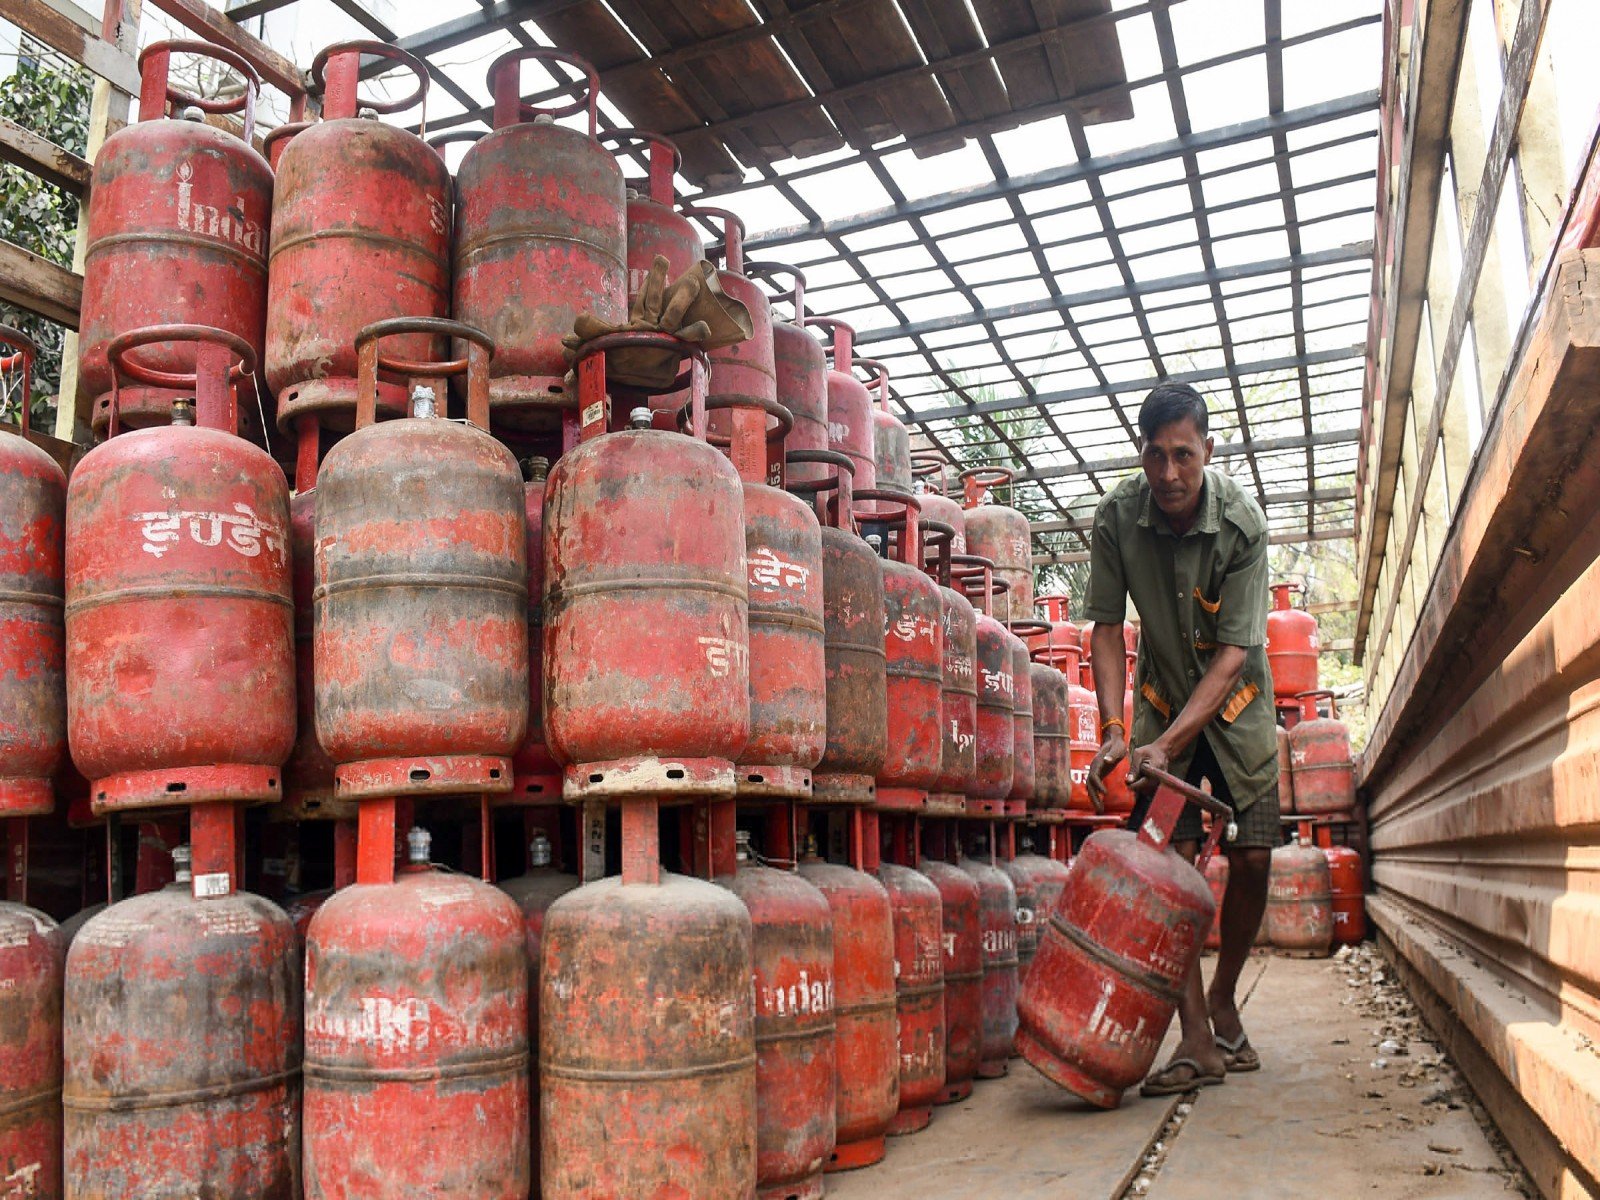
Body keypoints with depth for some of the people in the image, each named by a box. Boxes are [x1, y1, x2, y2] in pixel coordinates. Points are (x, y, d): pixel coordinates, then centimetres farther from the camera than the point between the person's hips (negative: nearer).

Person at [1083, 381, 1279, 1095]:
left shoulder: (1242, 523, -23)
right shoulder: (1117, 518, -17)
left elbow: (1232, 652, -24)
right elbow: (1106, 628, -10)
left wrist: (1168, 744, -32)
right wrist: (1113, 731, -21)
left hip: (1234, 699, -1)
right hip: (1163, 699, 1)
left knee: (1252, 858, -4)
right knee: (1170, 858, -10)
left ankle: (1223, 998, 21)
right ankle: (1197, 1038, -5)